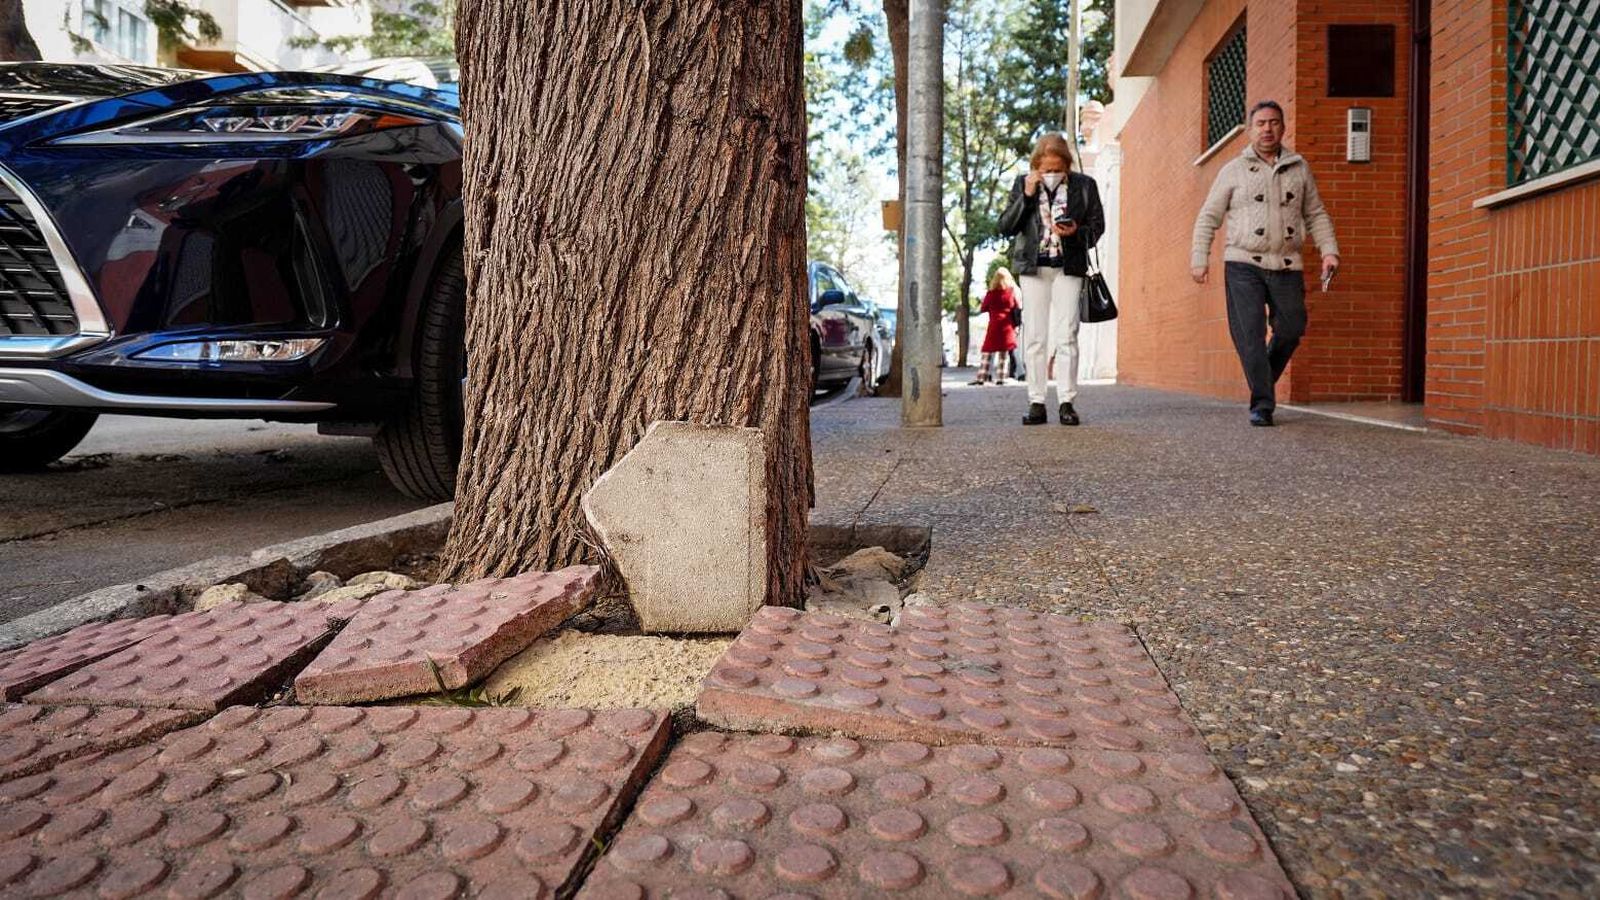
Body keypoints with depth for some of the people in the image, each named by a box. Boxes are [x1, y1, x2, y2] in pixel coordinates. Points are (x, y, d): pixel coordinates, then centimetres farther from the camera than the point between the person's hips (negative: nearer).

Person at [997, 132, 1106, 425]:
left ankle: (1066, 402, -2)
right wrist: (1027, 195, -9)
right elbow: (1005, 226, 3)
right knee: (1034, 337, -1)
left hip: (1069, 267, -1)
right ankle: (1036, 403, 2)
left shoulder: (1084, 185, 5)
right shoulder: (1022, 184, 7)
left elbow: (1097, 225, 8)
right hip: (1033, 267, 1)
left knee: (1066, 336, -6)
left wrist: (1075, 232, -13)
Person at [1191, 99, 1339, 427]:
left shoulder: (1299, 168, 14)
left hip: (1287, 265, 3)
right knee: (1250, 333, -9)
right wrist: (1199, 257, -4)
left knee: (1292, 329, 1)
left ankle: (1263, 382, 26)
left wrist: (1329, 251, 5)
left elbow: (1316, 215, 18)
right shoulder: (1234, 170, 7)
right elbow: (1208, 217, 7)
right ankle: (1262, 403, -4)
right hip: (1243, 264, -3)